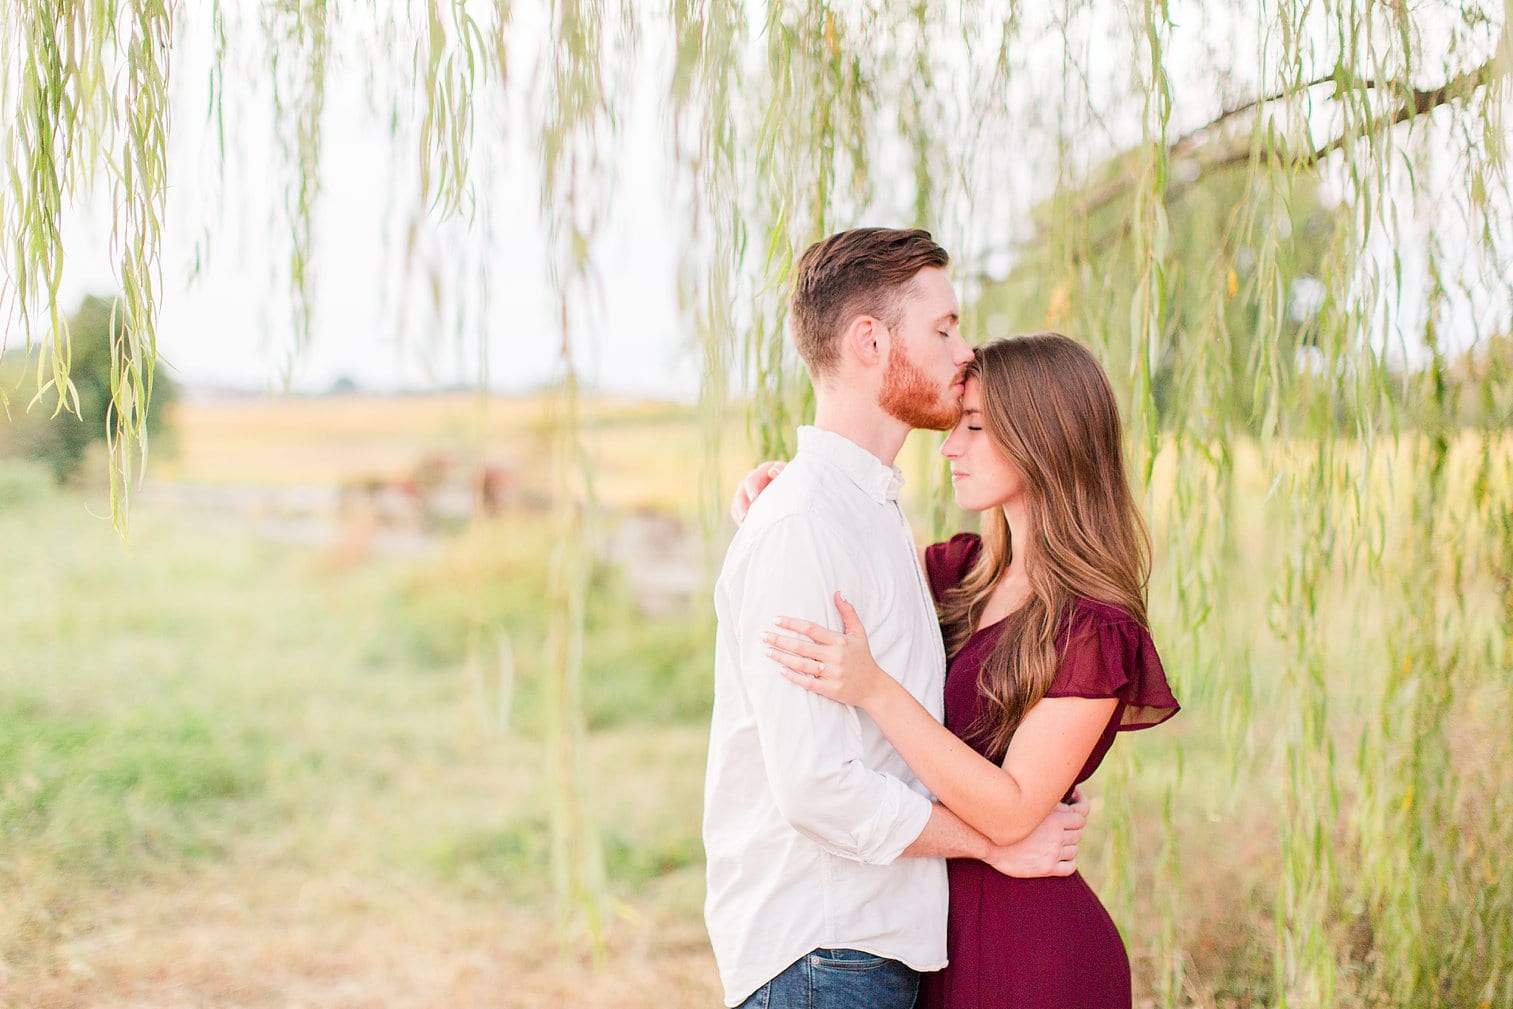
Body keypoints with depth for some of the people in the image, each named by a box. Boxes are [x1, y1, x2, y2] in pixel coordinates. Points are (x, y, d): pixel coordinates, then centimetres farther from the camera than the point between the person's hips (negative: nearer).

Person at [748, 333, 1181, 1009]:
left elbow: (1011, 813, -24)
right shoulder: (965, 571, 4)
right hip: (939, 926, 7)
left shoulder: (1095, 629, -18)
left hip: (1032, 951, -7)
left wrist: (874, 690, -31)